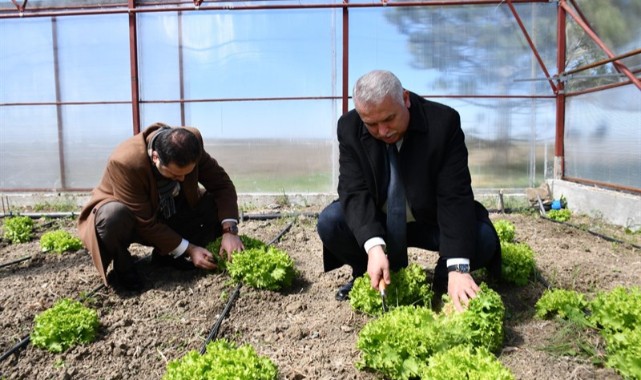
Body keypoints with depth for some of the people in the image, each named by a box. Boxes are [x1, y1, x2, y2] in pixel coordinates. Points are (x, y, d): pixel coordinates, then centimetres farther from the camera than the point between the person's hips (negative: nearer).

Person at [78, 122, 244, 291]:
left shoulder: (192, 142, -24)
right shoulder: (126, 162, -36)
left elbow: (222, 184, -18)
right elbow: (145, 223, -30)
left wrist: (229, 230, -32)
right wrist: (189, 249, -30)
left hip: (169, 215, 5)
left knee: (220, 207, -16)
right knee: (113, 216, -40)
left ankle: (168, 255, 0)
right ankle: (123, 268, -8)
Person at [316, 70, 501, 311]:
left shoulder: (443, 122, -23)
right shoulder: (349, 128, -16)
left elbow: (455, 196, -27)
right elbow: (354, 191, -22)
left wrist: (457, 268, -37)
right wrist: (374, 246, -40)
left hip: (432, 222, -1)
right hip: (376, 223, 2)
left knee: (484, 239, -26)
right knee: (329, 222, -23)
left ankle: (444, 276, 7)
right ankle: (371, 275, 5)